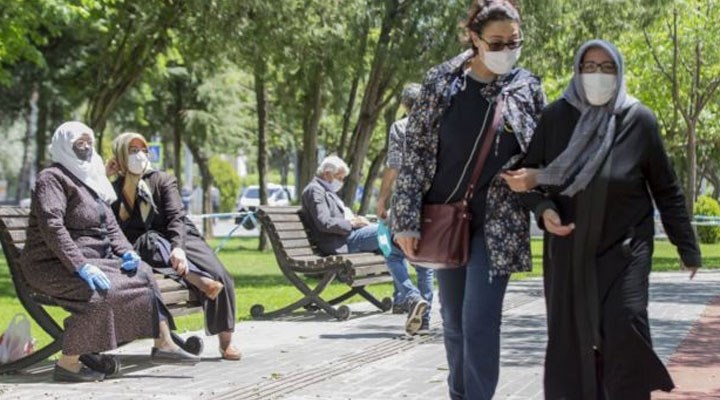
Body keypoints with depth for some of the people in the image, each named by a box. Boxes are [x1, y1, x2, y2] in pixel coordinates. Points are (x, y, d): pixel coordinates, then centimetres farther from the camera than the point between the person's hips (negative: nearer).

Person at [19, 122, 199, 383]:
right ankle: (67, 364, -25)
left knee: (142, 274, 1)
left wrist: (125, 252, -2)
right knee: (98, 292, -32)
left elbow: (109, 225, 18)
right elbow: (52, 226, -22)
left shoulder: (90, 180, 20)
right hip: (54, 266, -9)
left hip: (91, 260, 9)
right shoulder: (52, 178, -9)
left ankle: (163, 344, 1)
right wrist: (81, 266, -30)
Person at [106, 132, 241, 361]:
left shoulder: (162, 180, 8)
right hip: (142, 248, 0)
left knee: (219, 276, -23)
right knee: (152, 241, -38)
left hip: (179, 238, 1)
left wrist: (178, 247, -28)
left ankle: (225, 341, -17)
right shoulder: (114, 190, 11)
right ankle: (198, 280, -48)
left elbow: (176, 217, -7)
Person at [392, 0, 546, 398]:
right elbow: (415, 150, -2)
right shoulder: (441, 81, -4)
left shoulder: (528, 89, -2)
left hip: (498, 223, -2)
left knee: (480, 324, -10)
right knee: (453, 323, 12)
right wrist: (407, 218, -7)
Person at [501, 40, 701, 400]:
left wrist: (687, 247, 3)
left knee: (624, 327, -16)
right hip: (568, 248, 2)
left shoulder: (639, 120, -4)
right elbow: (528, 173, 5)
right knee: (570, 336, 3)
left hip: (624, 246, -2)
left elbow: (666, 190, 2)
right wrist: (543, 209, -14)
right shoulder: (556, 116, -2)